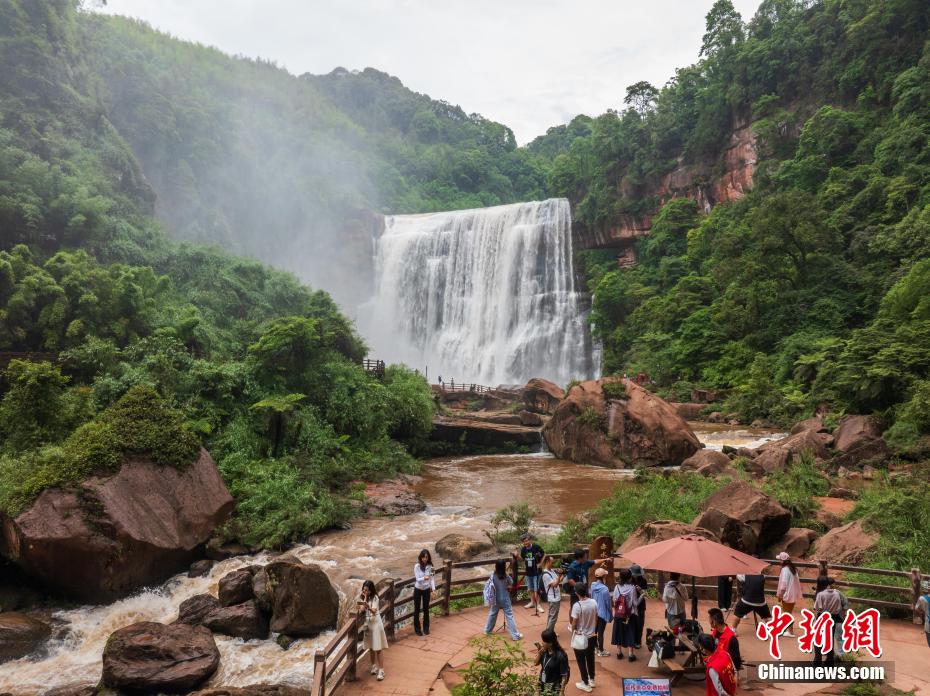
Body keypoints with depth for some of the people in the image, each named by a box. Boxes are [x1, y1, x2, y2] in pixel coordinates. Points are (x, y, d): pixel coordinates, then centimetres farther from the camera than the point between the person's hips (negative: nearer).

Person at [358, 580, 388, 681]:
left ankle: (381, 671, -3)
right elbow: (361, 609, -10)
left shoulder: (374, 598, -13)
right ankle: (374, 667, 30)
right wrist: (365, 598, -17)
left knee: (377, 650, -6)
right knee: (371, 648, 13)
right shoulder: (362, 597, 3)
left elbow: (374, 611, -26)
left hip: (376, 624, -5)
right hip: (368, 623, 5)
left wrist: (367, 605, -45)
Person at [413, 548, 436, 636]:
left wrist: (433, 588, -16)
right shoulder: (417, 566, -19)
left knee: (426, 609, 14)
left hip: (427, 589, 2)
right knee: (417, 609, 8)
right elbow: (417, 579, -21)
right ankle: (417, 629, 22)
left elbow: (432, 578, -5)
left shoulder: (430, 566, -10)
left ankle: (426, 628, 30)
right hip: (418, 589, -2)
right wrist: (424, 578, -41)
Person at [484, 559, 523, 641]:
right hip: (505, 599, -3)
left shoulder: (493, 575, -14)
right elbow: (511, 583, 0)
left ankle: (487, 630, 36)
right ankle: (515, 635, 3)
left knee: (492, 614, 21)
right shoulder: (506, 576, -19)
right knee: (509, 616, 1)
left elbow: (489, 585, -3)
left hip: (496, 599, 3)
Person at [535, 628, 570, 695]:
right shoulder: (544, 650, -10)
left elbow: (564, 676, -18)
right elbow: (536, 663, 4)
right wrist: (539, 653, -14)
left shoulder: (560, 656, -26)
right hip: (543, 684, 6)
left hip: (554, 687, -6)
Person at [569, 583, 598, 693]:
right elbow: (596, 620, 3)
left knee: (581, 661, 12)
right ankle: (591, 680, 38)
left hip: (580, 638, -5)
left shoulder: (577, 605, -25)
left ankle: (586, 684, 23)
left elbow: (574, 625, -18)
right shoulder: (593, 602, -9)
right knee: (590, 658, 23)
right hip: (592, 636, 6)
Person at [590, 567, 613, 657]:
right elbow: (608, 604, -16)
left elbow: (592, 598, 4)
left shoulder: (593, 586, -6)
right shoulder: (605, 589, -24)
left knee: (595, 630, 20)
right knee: (601, 632, 6)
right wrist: (611, 615, -4)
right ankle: (601, 651, 18)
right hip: (603, 613, -6)